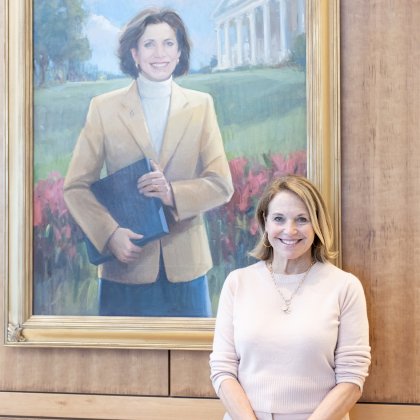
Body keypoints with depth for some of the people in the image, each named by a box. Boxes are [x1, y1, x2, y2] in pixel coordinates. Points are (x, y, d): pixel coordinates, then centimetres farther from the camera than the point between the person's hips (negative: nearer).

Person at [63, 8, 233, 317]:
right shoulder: (104, 108, 2)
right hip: (126, 266, -1)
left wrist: (174, 194, -16)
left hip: (186, 266, 1)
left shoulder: (201, 105, 6)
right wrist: (109, 234, -14)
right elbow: (76, 187, 1)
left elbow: (222, 185, 2)